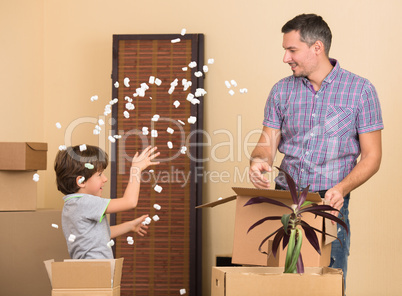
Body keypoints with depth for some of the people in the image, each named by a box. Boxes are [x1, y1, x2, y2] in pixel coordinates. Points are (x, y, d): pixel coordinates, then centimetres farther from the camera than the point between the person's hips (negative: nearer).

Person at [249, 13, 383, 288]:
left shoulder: (361, 90, -1)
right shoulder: (282, 91, 9)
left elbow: (371, 156, -1)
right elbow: (268, 144, 8)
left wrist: (341, 188, -18)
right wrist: (258, 161, -16)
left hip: (330, 203, -2)